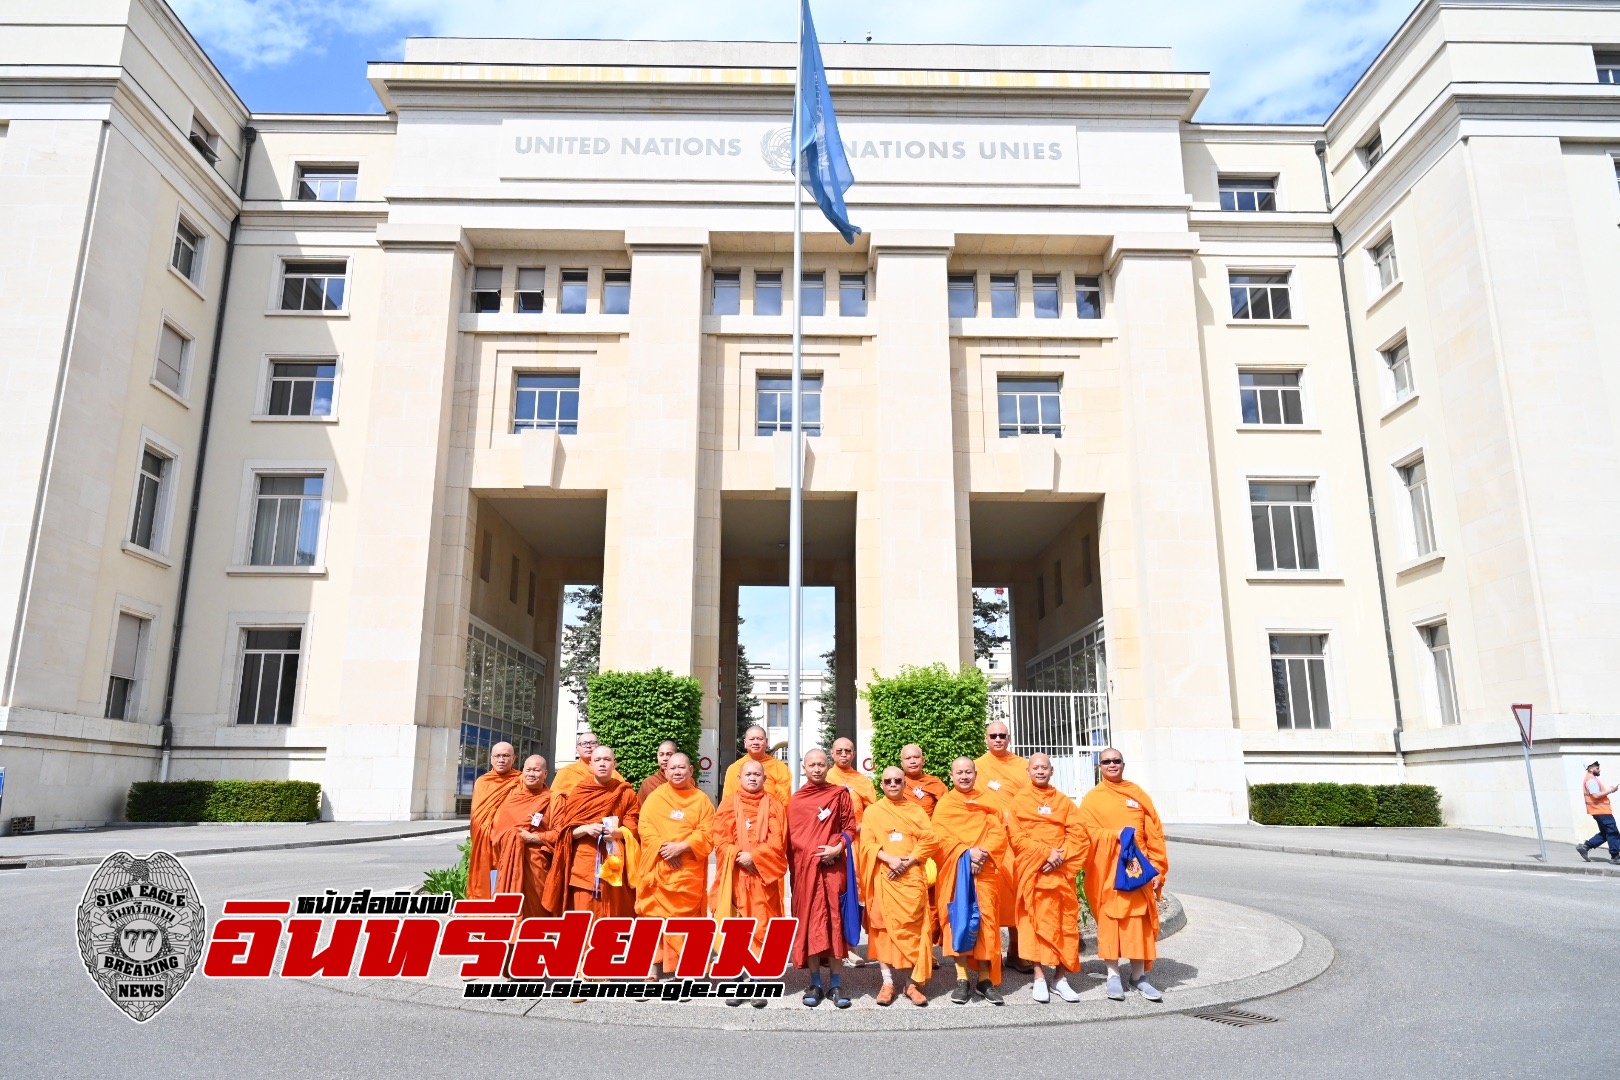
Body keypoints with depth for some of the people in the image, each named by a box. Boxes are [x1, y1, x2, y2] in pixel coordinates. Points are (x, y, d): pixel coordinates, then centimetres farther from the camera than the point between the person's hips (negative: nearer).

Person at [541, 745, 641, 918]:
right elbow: (565, 830, 6)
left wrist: (618, 833, -16)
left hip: (614, 864, 0)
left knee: (613, 913, -2)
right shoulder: (577, 792, 9)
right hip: (583, 864, 0)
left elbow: (634, 827, 5)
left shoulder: (626, 793, 8)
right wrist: (585, 829, -13)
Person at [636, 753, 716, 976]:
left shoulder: (702, 800, 7)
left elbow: (707, 835, -1)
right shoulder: (655, 797, 8)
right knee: (655, 916, -1)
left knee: (686, 917, 1)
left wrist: (681, 847, -15)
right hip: (659, 870, 0)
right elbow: (645, 828, -1)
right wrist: (663, 847, -16)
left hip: (689, 873, 0)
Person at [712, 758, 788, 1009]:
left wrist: (754, 857, -13)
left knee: (760, 928, -2)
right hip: (735, 875, 0)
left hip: (763, 876, 0)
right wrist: (740, 857, -13)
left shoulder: (774, 806, 7)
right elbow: (721, 840, 1)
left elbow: (777, 842, -2)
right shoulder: (728, 804, 8)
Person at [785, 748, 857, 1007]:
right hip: (806, 868, 1)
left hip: (834, 867, -1)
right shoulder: (795, 800, 8)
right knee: (809, 923, 2)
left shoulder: (840, 794, 5)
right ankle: (815, 983, 11)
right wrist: (805, 861, -5)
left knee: (835, 922, 0)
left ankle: (835, 984, 8)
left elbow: (850, 827, 3)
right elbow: (791, 839, 7)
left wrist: (838, 848, -12)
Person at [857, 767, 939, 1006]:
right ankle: (888, 982, 6)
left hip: (912, 876, 0)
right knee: (884, 926, -1)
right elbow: (867, 843, -1)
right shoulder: (872, 811, 9)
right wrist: (890, 859, -16)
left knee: (913, 927, -2)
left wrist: (907, 861, -11)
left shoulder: (916, 810, 11)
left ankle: (913, 983, 5)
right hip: (884, 877, 0)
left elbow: (930, 841, 1)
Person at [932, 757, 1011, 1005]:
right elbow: (942, 836, -3)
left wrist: (983, 853, -13)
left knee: (986, 919, -3)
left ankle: (985, 979, 5)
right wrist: (967, 851, -17)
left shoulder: (990, 801, 13)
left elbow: (999, 833, 3)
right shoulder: (944, 804, 9)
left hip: (985, 869, 1)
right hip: (955, 869, -1)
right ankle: (963, 979, 0)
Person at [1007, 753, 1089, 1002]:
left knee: (1066, 923, 3)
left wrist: (1061, 855, -12)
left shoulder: (1064, 801, 12)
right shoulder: (1018, 801, 4)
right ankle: (1039, 978, 1)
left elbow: (1079, 834, 4)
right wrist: (1047, 852, -15)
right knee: (1037, 921, -4)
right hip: (1032, 871, -3)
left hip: (1062, 870, 3)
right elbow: (1017, 837, -5)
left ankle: (1059, 978, 12)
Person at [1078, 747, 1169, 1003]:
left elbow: (1154, 834, 6)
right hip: (1107, 870, -2)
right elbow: (1089, 832, -4)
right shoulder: (1092, 798, 4)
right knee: (1109, 918, -1)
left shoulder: (1138, 794, 9)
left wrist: (1157, 869, -1)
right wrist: (1115, 834, -20)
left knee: (1140, 921, 4)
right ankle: (1114, 975, 9)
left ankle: (1140, 975, 15)